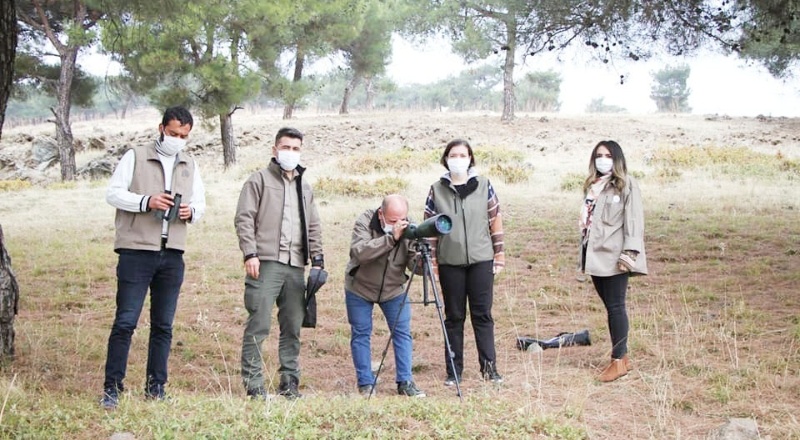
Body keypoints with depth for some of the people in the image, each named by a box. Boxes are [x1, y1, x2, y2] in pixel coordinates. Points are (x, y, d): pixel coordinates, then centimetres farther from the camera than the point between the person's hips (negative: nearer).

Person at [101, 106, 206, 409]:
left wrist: (191, 211, -5)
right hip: (136, 251, -5)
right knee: (125, 321, -7)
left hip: (172, 255, 5)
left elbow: (200, 203, 19)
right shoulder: (135, 157, 3)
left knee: (163, 324, 8)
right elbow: (113, 193, -4)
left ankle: (156, 386, 16)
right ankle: (112, 387, -2)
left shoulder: (190, 166, 17)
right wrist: (146, 201, -19)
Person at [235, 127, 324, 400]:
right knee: (258, 326, -8)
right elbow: (244, 218, -3)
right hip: (266, 264, -6)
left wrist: (317, 259, 13)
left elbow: (314, 226, 24)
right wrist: (250, 254, -13)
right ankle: (253, 384, -4)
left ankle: (289, 382, 14)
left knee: (293, 328, 7)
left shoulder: (304, 187, 23)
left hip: (296, 267, 6)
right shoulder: (260, 180, 5)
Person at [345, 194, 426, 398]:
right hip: (359, 289, -2)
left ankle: (405, 382, 6)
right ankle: (366, 384, 10)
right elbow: (360, 252, -39)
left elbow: (415, 265, -19)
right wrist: (391, 238, -45)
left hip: (394, 289, 2)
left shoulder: (409, 229, -16)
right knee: (360, 334, 1)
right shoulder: (365, 221, -23)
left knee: (402, 333, -1)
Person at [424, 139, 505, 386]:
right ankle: (454, 370, 12)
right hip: (450, 262, 0)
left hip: (481, 259, 0)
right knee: (454, 317, 6)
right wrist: (431, 261, -1)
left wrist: (499, 255, 4)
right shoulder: (437, 190, 3)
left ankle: (489, 367, 7)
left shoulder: (483, 186, 3)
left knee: (482, 314, 1)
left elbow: (495, 220, 6)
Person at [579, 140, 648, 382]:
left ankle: (618, 360, 2)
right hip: (594, 255, 7)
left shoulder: (626, 185, -4)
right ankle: (622, 357, 17)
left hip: (614, 256, -7)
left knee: (615, 306, -4)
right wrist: (584, 254, 14)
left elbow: (634, 219, -10)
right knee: (610, 306, 10)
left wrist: (629, 252, -17)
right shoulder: (592, 185, 17)